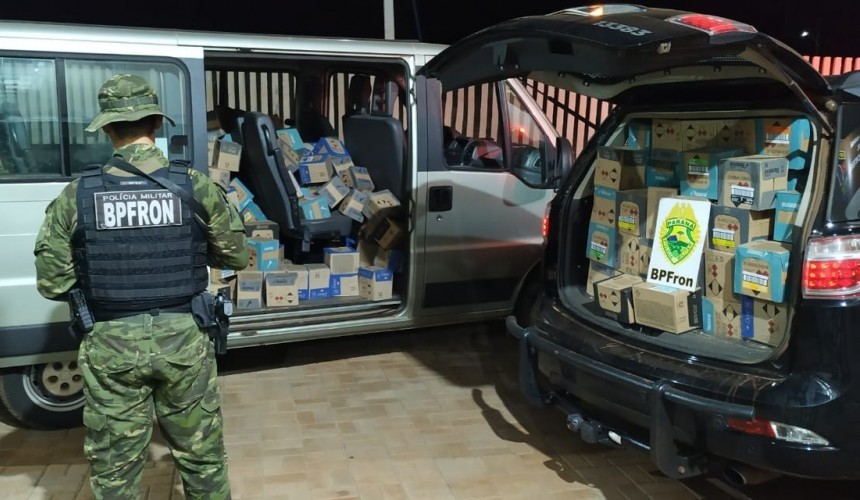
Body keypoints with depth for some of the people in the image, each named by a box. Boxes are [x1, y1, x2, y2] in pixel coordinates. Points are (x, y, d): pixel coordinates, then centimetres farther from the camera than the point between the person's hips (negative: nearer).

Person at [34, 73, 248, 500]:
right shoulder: (196, 187, -9)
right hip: (183, 339, 0)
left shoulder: (76, 195, -8)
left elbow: (52, 283, -1)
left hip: (111, 345, 0)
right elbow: (236, 257, 2)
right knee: (201, 456, 18)